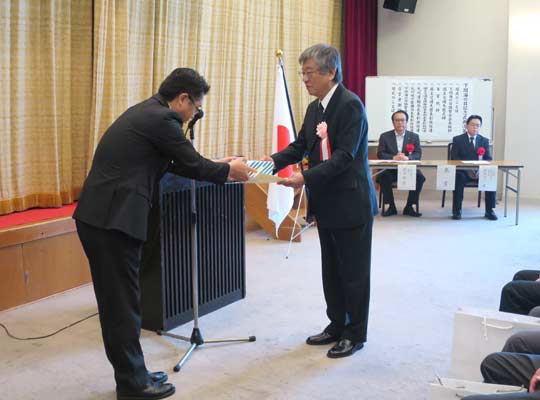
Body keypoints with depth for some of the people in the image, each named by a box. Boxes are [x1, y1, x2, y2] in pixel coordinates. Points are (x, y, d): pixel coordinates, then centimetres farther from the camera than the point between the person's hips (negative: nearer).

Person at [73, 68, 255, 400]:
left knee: (116, 300, 15)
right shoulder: (162, 119, -13)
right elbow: (193, 165, -7)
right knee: (124, 302, 1)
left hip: (99, 216, 10)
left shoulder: (148, 111, 17)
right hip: (113, 220, -10)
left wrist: (218, 167, 23)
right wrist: (229, 170, 10)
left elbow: (179, 162, 24)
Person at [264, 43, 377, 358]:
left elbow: (344, 156, -23)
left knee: (353, 272, 4)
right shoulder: (315, 108, 10)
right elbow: (301, 145, 11)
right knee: (331, 270, 17)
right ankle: (337, 325, 31)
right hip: (326, 203, 9)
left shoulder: (350, 105, -17)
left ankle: (356, 333, 17)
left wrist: (306, 177, -29)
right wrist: (275, 160, -6)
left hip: (350, 203, -8)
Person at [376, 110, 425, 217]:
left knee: (420, 177, -27)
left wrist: (407, 158, -23)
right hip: (390, 169, -1)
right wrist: (393, 157, -21)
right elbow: (380, 154, -2)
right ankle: (391, 207, -14)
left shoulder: (414, 137, 10)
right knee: (383, 177, -32)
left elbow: (418, 155, 0)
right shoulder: (385, 136, 8)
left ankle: (409, 207, -12)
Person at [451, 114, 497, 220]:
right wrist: (467, 169, -19)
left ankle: (489, 211, -14)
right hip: (463, 171, -2)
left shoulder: (484, 140, 13)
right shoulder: (457, 139, 6)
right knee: (459, 178, -36)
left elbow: (488, 159, 6)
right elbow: (454, 158, -3)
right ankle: (456, 211, -27)